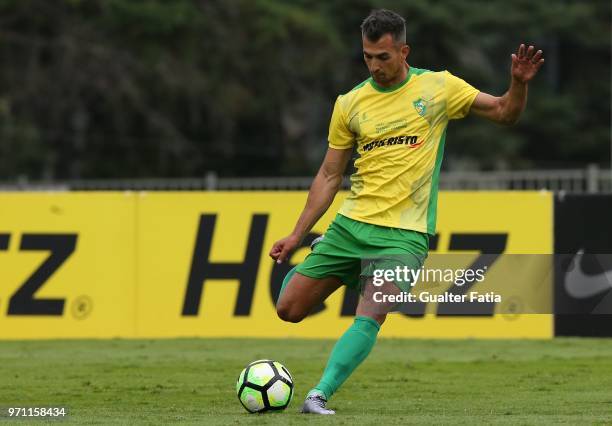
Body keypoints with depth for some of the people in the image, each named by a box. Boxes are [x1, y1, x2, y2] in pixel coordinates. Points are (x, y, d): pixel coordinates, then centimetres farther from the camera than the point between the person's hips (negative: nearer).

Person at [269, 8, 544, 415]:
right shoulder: (350, 104, 5)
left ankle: (320, 395, -19)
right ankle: (299, 271, 35)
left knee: (369, 318, -23)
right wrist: (296, 236, 7)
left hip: (404, 233, -3)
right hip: (351, 224, 3)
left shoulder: (438, 87, 1)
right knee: (289, 309, 2)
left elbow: (504, 113, 4)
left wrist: (519, 83, -18)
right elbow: (329, 175, 11)